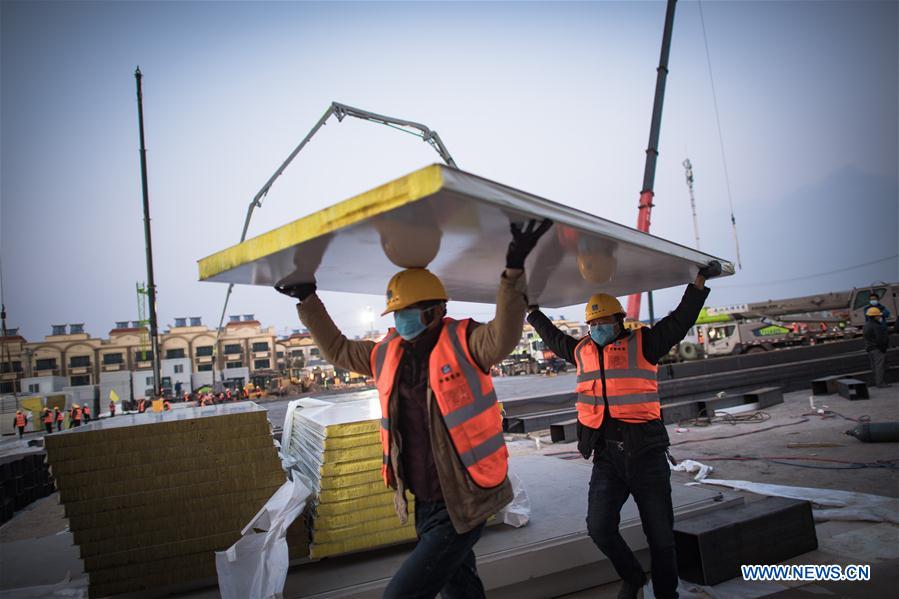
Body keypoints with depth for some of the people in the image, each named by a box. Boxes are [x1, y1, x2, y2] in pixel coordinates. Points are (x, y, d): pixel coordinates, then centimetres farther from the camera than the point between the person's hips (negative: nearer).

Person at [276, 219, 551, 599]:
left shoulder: (462, 343, -14)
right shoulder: (388, 353, 4)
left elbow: (502, 338, -33)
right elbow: (338, 350, 17)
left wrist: (513, 273, -46)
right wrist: (308, 300, 17)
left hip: (463, 504, -7)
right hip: (424, 503, 7)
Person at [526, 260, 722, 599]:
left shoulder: (642, 343, 2)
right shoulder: (581, 350, 13)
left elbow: (680, 322, -2)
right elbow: (553, 337, 29)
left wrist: (699, 281, -5)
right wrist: (531, 311, 37)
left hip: (646, 452, -3)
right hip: (606, 455, 3)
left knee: (660, 534, 7)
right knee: (599, 527, -2)